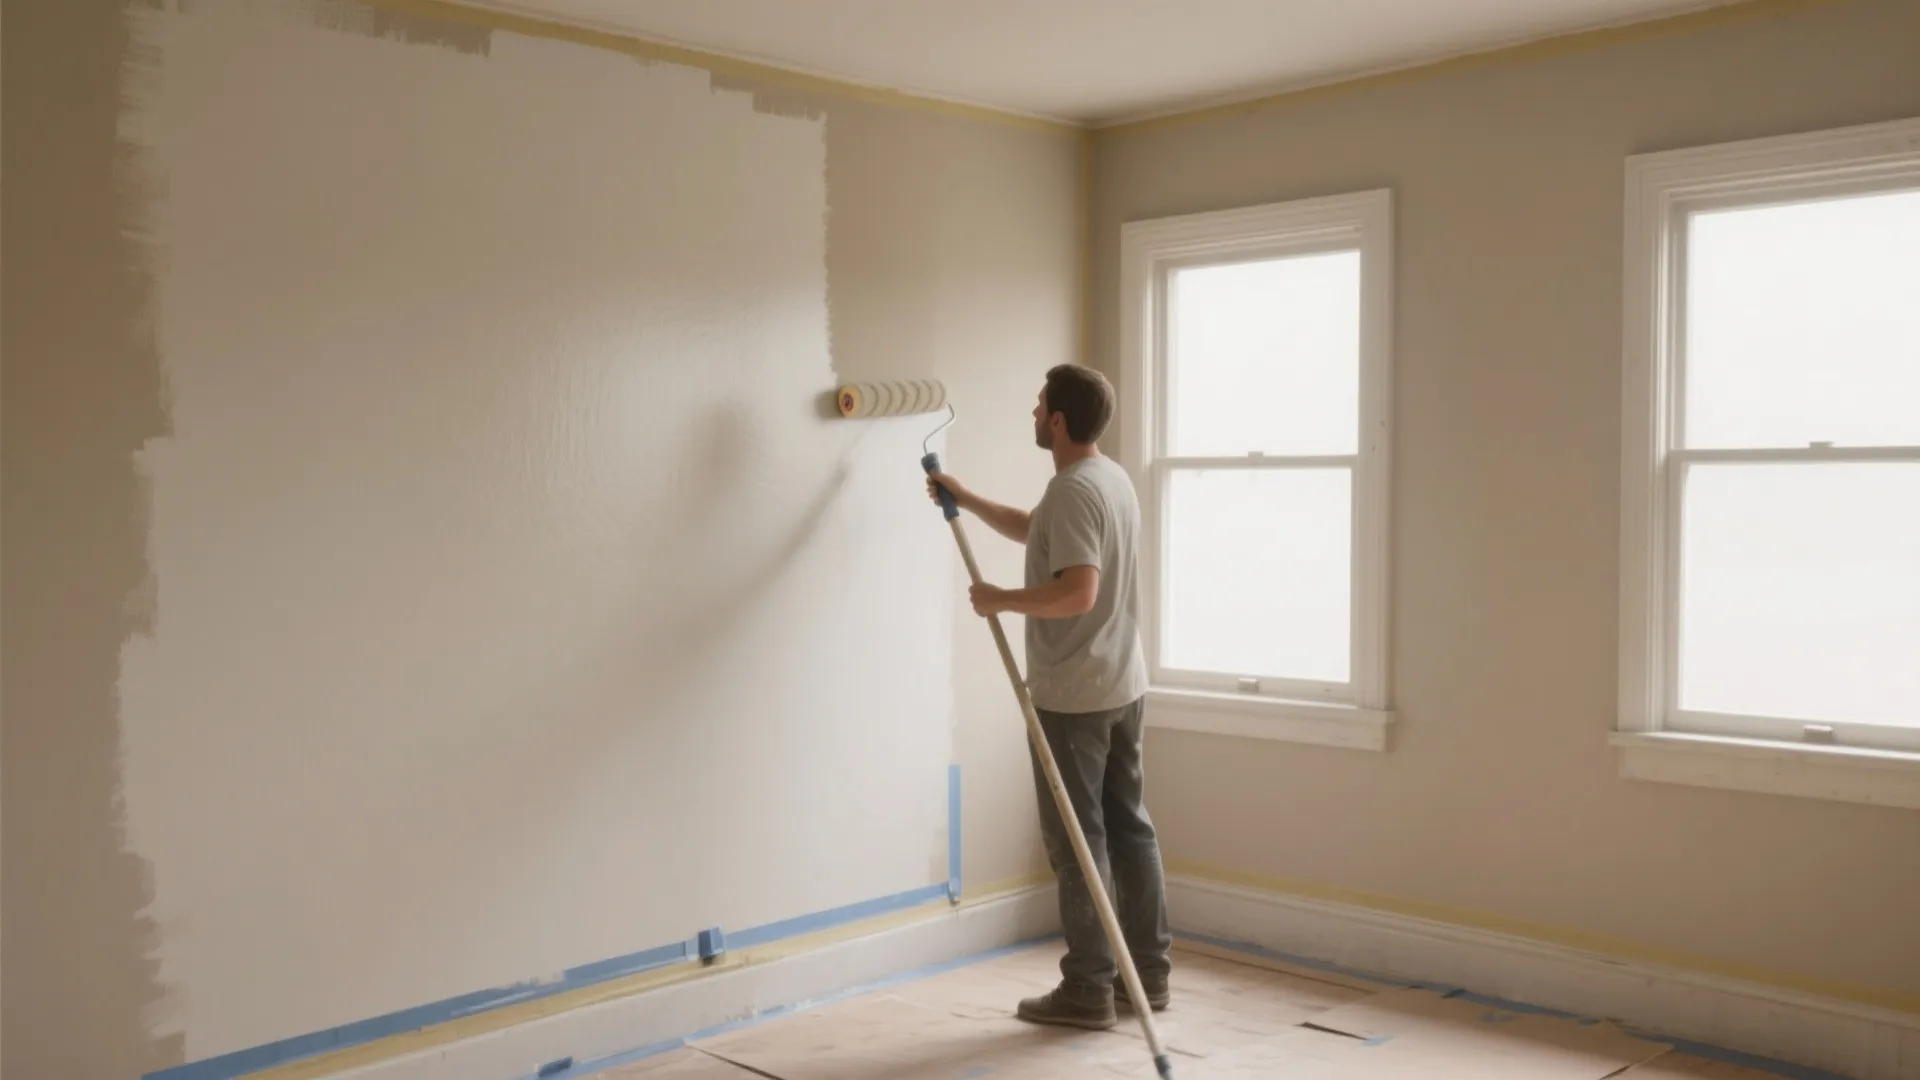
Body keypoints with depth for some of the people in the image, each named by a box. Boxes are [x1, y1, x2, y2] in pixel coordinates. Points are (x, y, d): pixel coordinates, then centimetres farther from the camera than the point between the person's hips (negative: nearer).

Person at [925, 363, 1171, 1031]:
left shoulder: (1073, 490, -20)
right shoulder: (1111, 477, 12)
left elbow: (1077, 593, -30)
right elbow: (1031, 531, 27)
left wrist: (1000, 600, -18)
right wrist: (964, 499, 24)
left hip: (1073, 696, -10)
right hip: (1122, 686, 10)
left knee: (1077, 840, -1)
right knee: (1129, 827, 14)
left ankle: (1088, 990, 7)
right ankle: (1150, 972, 22)